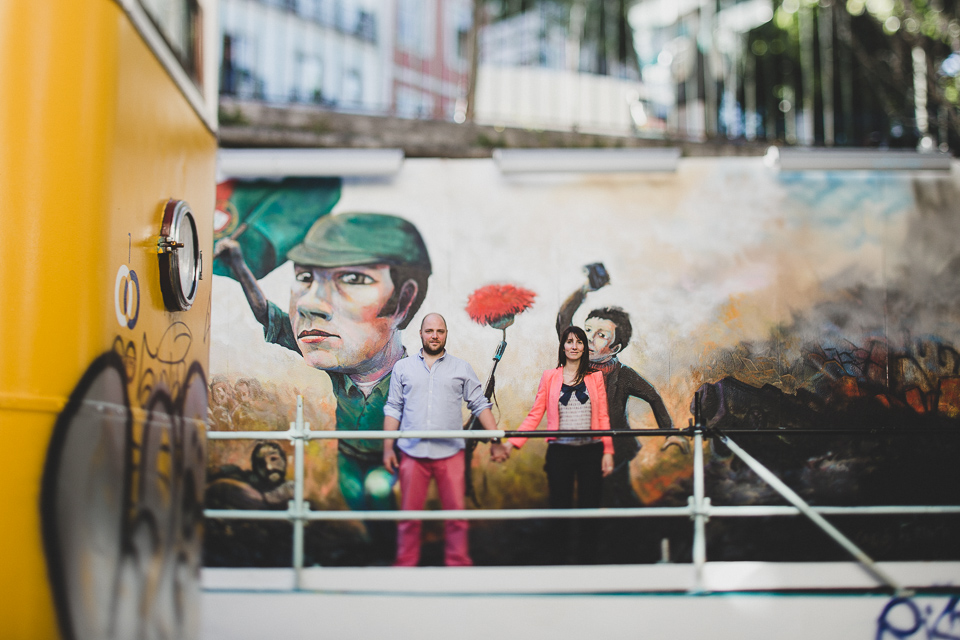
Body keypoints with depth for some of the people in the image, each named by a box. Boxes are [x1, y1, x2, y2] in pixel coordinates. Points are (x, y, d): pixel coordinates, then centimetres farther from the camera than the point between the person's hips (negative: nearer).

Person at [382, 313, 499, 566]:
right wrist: (387, 448, 5)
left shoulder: (462, 368, 12)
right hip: (412, 452, 0)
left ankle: (458, 562, 6)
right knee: (409, 514, 3)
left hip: (450, 453, 0)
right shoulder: (403, 367, 13)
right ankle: (405, 563, 13)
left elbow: (480, 405, 10)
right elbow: (393, 409, 12)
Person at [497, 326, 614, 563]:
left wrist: (608, 451, -1)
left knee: (589, 508, 1)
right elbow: (535, 415, 5)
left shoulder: (595, 377, 11)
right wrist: (511, 443, -4)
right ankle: (559, 555, 11)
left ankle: (587, 558, 11)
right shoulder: (550, 377, 9)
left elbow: (603, 417, 8)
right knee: (560, 508, 0)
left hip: (590, 452, 1)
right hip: (560, 452, 0)